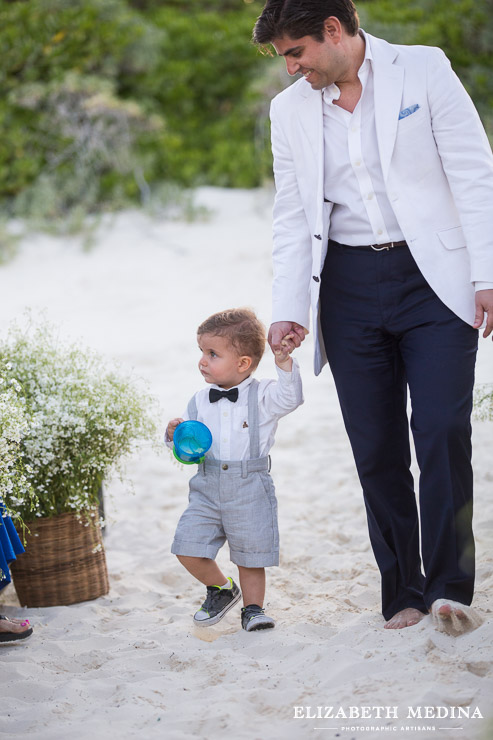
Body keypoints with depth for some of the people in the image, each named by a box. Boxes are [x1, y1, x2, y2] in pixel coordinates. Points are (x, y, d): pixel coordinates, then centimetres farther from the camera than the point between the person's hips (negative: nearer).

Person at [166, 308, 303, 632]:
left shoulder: (262, 396, -3)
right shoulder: (200, 402, 8)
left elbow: (291, 398, -20)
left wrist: (284, 361, -29)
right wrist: (176, 435, -6)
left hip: (250, 491, -3)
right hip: (208, 489, 3)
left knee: (251, 556, 2)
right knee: (188, 548, -5)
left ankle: (253, 607, 23)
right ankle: (221, 589, 20)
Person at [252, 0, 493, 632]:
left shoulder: (424, 70, 0)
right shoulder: (290, 110, 12)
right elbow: (292, 219, 13)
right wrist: (288, 310, 2)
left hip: (434, 278, -3)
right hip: (349, 289, 4)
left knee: (442, 430, -13)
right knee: (375, 449, 2)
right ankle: (402, 593, 11)